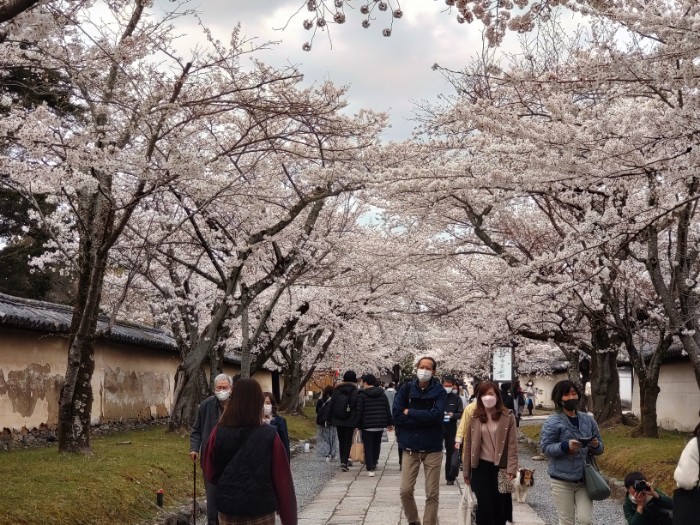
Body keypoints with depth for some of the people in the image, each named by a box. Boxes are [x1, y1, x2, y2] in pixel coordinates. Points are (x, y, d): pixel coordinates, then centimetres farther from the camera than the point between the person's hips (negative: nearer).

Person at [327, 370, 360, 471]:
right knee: (348, 442, 1)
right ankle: (344, 462, -12)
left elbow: (331, 405, 7)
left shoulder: (336, 390, 5)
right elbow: (358, 408, -6)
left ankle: (343, 461, 15)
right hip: (350, 421, -3)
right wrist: (358, 421, -1)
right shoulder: (356, 392, -5)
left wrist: (331, 419, 12)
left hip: (338, 421, 3)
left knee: (341, 441, 13)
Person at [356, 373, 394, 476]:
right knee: (376, 445, 20)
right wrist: (390, 422, 15)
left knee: (368, 447, -1)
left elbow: (359, 412, -10)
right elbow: (388, 410, 9)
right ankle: (373, 464, 32)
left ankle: (370, 469, -9)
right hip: (380, 425, 5)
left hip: (367, 425, -5)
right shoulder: (382, 394, 8)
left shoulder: (362, 395, -8)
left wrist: (358, 424, -3)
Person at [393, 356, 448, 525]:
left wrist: (410, 412, -12)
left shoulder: (439, 391, -3)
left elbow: (436, 415, -20)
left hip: (433, 448, -1)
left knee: (432, 493, 5)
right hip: (410, 448, 1)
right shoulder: (406, 389, -1)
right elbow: (397, 416, -11)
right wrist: (424, 419, -16)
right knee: (405, 491, 2)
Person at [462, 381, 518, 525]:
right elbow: (468, 446, 6)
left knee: (500, 507, 5)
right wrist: (467, 472, 6)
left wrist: (511, 469, -14)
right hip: (481, 468, 1)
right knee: (485, 506, -1)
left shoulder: (508, 417, -1)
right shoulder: (474, 418, 4)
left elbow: (512, 445, -5)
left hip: (500, 468, -1)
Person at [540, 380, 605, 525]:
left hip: (584, 479, 3)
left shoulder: (588, 420, 8)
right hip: (562, 480, -3)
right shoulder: (553, 422, -6)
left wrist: (596, 445, -12)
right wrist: (565, 446, -26)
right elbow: (545, 447, -11)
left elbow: (600, 448, 12)